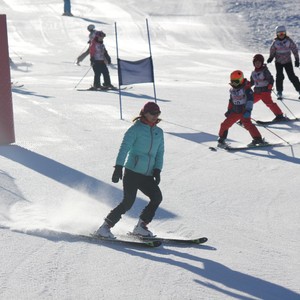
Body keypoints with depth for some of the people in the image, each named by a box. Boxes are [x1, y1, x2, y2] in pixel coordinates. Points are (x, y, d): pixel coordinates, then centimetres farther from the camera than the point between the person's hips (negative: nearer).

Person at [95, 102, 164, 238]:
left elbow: (160, 153, 16)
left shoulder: (159, 132, 15)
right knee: (128, 202, -15)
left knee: (157, 197, -13)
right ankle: (105, 227, -6)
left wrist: (157, 170, 1)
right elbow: (124, 148, -10)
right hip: (132, 172, -6)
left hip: (147, 176, 6)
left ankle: (141, 227, -1)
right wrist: (118, 167, -20)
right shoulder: (136, 129, -3)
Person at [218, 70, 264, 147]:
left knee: (247, 124, -24)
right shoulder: (232, 90, 12)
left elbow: (250, 99, -20)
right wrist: (229, 110, 21)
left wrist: (248, 110, -29)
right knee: (225, 124, 4)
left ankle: (258, 139, -19)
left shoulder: (246, 88, -11)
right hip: (235, 112, 7)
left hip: (244, 111, -7)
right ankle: (221, 140, 20)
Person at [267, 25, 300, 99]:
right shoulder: (275, 42, -4)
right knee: (279, 76, -6)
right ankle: (279, 92, 4)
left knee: (292, 76, -4)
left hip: (288, 61, -1)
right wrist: (270, 58, -10)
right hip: (278, 62, 1)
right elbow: (272, 51, 7)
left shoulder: (289, 40, -7)